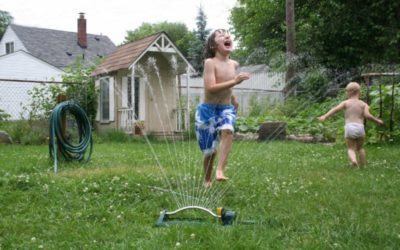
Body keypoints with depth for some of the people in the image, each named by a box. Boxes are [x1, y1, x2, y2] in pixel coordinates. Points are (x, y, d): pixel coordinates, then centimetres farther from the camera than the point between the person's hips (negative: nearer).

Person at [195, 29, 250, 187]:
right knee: (210, 150, 4)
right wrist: (234, 82, -34)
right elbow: (210, 88, -27)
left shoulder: (234, 64, 3)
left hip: (226, 109, 4)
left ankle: (220, 170, -32)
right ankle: (207, 180, 28)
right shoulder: (210, 62, -15)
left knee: (227, 131, -31)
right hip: (207, 110, -3)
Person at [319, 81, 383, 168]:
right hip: (360, 127, 1)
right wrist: (377, 121, 8)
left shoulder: (345, 103, 9)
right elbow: (367, 115, -6)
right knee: (360, 148, 23)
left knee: (351, 149, 8)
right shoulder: (364, 104, 10)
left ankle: (353, 160, -22)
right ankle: (363, 166, 21)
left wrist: (325, 116, -12)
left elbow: (336, 109, -7)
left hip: (349, 128, -1)